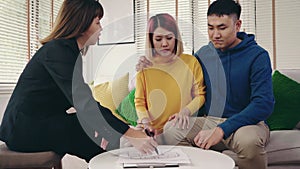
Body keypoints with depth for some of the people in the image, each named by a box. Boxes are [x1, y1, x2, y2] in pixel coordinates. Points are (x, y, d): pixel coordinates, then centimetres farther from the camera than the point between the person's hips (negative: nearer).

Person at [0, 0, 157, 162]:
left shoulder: (69, 50, 12)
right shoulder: (58, 50, -19)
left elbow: (82, 100, 7)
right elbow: (84, 103, -30)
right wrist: (130, 134, -34)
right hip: (25, 129, -9)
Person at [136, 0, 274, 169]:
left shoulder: (257, 55, -9)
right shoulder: (203, 53, 7)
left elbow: (264, 104, -19)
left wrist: (221, 130, -29)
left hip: (247, 122, -3)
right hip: (208, 120, 4)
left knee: (248, 139, -37)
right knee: (171, 129, -21)